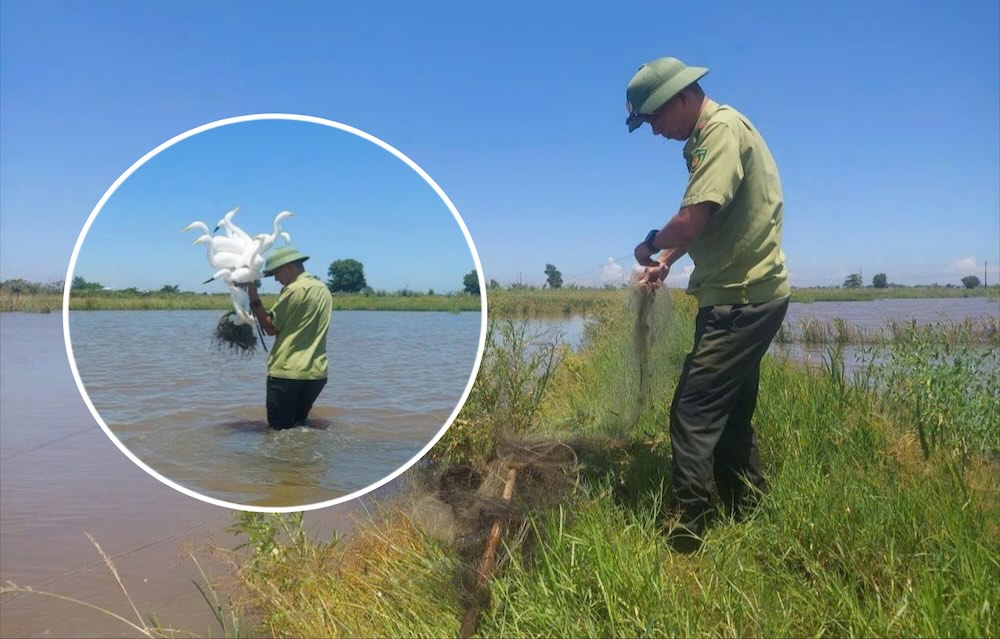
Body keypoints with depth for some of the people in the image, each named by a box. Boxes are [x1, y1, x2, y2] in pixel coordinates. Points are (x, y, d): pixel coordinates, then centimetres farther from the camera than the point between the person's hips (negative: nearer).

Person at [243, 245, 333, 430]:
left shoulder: (294, 290, -12)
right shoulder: (323, 290, 13)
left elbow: (270, 328, -6)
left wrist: (254, 297, -2)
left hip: (287, 372, -7)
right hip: (316, 373, 8)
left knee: (279, 430, 2)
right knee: (299, 425, 19)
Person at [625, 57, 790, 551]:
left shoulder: (722, 129, -15)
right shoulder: (710, 134, 16)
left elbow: (694, 218, -26)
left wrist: (650, 245, -8)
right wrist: (667, 260, 12)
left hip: (742, 298, -11)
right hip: (744, 295, 11)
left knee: (693, 411, -10)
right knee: (730, 415, 16)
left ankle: (687, 530, -4)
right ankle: (749, 517, 27)